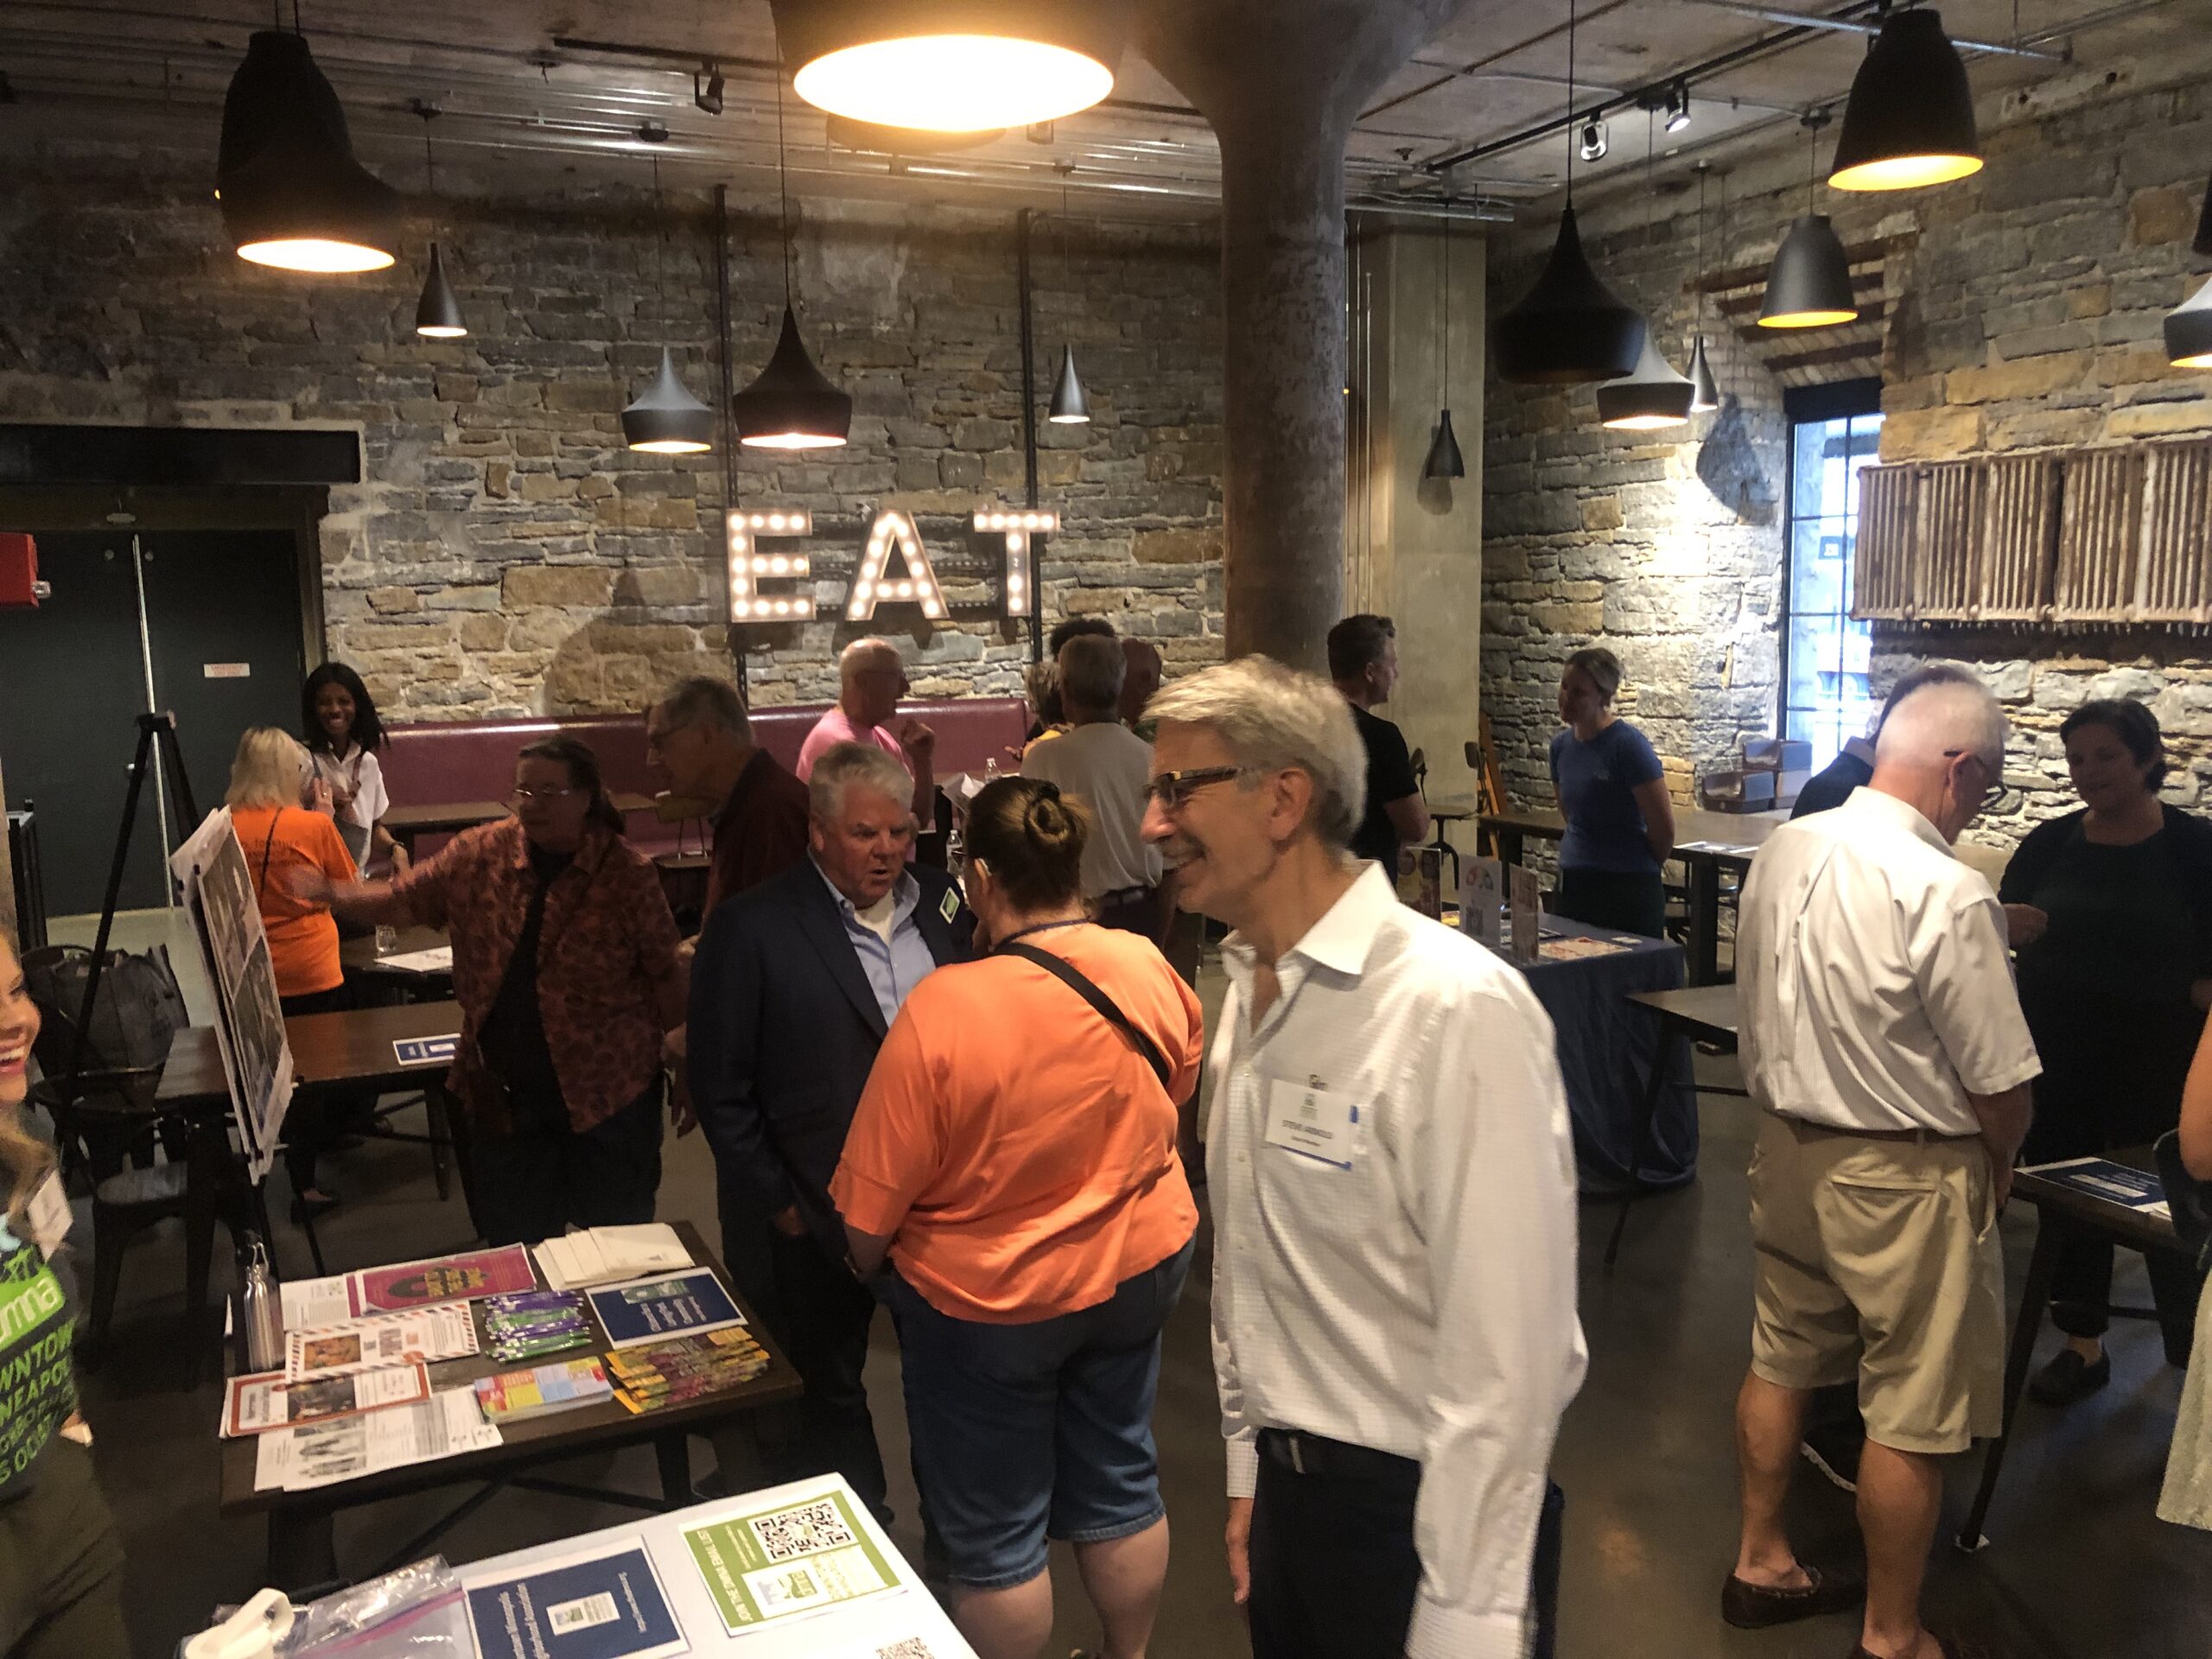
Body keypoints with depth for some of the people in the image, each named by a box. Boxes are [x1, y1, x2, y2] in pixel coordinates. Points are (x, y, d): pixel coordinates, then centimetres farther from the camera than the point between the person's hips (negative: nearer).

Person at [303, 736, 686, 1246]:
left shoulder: (628, 873, -10)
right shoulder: (478, 854, -1)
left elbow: (665, 977, -5)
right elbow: (401, 901, 6)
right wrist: (326, 892, -12)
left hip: (609, 1093, -3)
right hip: (503, 1094, 3)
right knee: (515, 1247, 16)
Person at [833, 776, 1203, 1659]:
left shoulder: (942, 1008, -28)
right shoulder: (1150, 970, -13)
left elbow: (870, 1214, -21)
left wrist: (867, 1262, 1)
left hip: (989, 1300, -5)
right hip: (1138, 1267, 5)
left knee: (996, 1536, 17)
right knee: (1119, 1484, 25)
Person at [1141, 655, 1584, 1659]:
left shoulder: (1456, 1009, -24)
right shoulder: (1248, 991, 3)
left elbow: (1505, 1349, -22)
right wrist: (1251, 1469, 14)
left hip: (1407, 1505, -7)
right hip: (1289, 1481, 7)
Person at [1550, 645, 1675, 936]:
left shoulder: (1628, 745, -14)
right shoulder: (1561, 745, 7)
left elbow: (1663, 828, -11)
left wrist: (1638, 867, 4)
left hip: (1628, 891, -6)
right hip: (1571, 886, 6)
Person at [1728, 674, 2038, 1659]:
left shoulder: (1781, 852, -3)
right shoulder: (1946, 894, -24)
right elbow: (2001, 1080, -16)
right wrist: (1999, 1161, 4)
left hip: (1788, 1148, 7)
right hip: (1902, 1176, -7)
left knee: (1781, 1362, 21)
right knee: (1911, 1415, 9)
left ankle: (1761, 1562, 38)